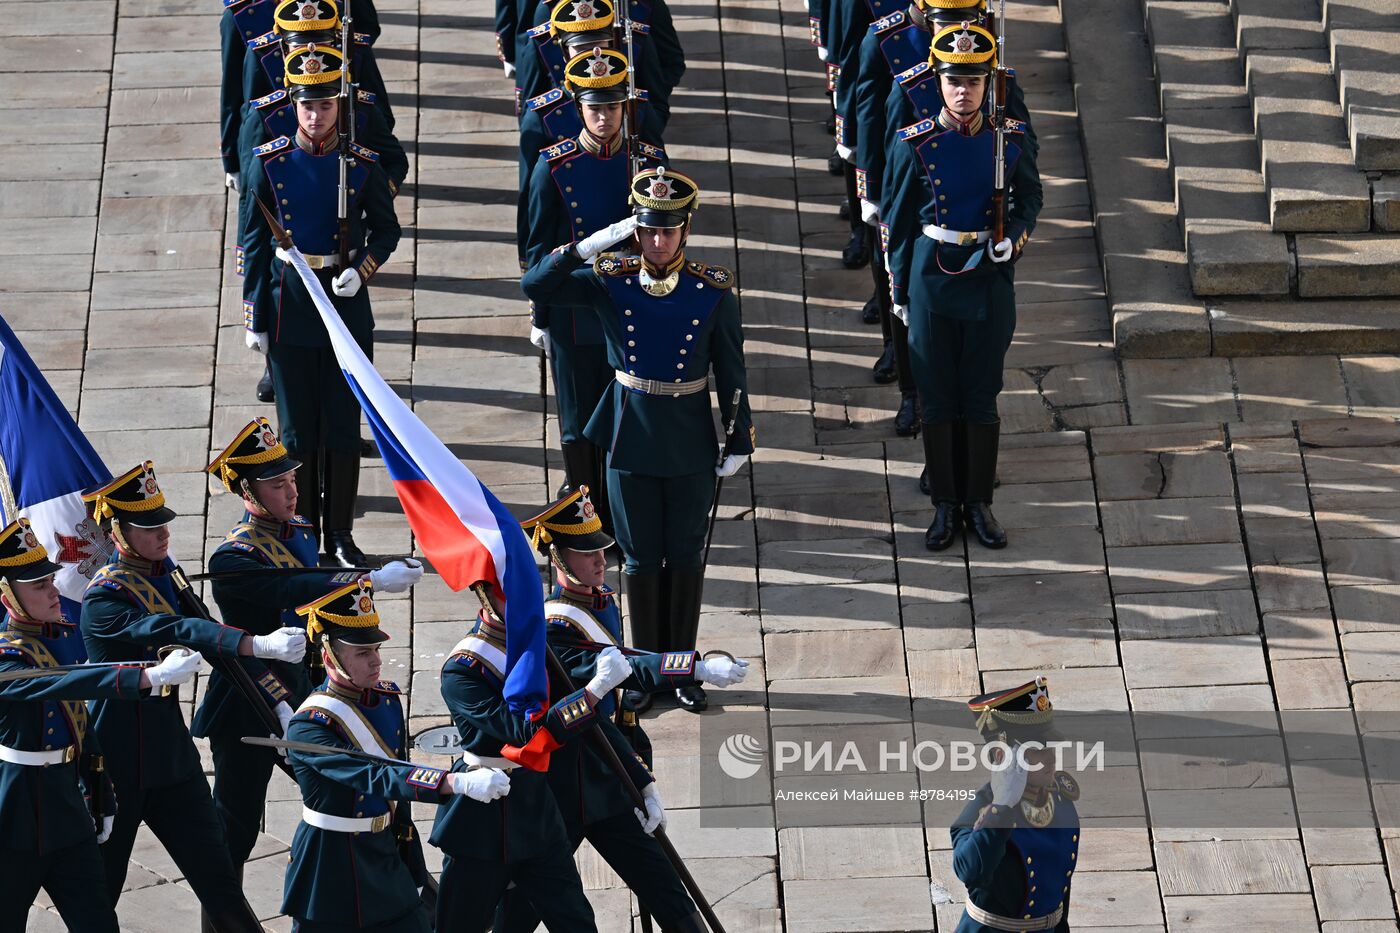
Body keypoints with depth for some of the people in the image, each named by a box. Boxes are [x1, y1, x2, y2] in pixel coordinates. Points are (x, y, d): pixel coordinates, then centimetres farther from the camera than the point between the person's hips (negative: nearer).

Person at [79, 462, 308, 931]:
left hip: (173, 758, 7)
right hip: (120, 768, -7)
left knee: (216, 875, 5)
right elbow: (178, 632, -35)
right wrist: (260, 644, -46)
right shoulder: (104, 599, -19)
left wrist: (280, 703, -3)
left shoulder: (165, 575, 5)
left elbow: (212, 637, 7)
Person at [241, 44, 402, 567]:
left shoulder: (362, 165, -3)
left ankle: (340, 535, 16)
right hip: (290, 312, 0)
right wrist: (254, 318, -1)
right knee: (298, 429, 6)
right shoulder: (271, 164, -4)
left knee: (344, 426, 6)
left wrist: (362, 270, -11)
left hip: (347, 306, 0)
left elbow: (387, 229, 8)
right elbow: (254, 244, 1)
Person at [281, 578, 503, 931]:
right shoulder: (308, 727, -24)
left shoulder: (389, 697, 0)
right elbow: (374, 777, -37)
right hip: (330, 869, -6)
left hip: (387, 858, 7)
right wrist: (459, 782, -47)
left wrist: (410, 857, 16)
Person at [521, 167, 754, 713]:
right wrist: (592, 244, -22)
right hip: (631, 437, 0)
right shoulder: (610, 282, -6)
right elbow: (536, 288, -15)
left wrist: (740, 440, 0)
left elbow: (731, 370, -1)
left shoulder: (713, 290, -8)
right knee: (641, 559, 10)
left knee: (686, 557, 10)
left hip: (690, 442, 0)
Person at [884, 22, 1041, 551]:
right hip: (932, 276, -1)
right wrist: (898, 290, 3)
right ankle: (944, 505, 17)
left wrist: (1016, 236, -7)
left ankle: (979, 502, 20)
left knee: (983, 397, 8)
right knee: (936, 398, 6)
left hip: (990, 276, 1)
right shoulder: (916, 145, -8)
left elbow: (1030, 196, 13)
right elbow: (898, 220, 1)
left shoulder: (1010, 140, -4)